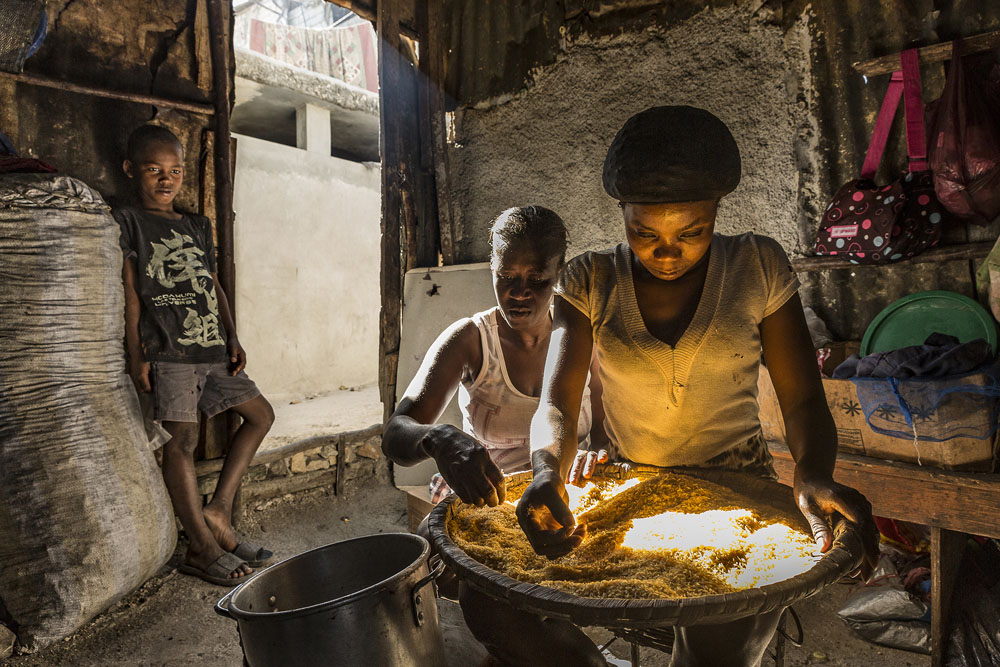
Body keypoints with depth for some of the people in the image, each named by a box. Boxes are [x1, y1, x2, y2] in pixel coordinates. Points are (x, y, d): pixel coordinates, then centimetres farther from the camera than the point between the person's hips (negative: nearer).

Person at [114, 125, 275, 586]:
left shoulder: (198, 227, 20)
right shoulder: (127, 222, 3)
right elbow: (128, 291, -4)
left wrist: (232, 339, 8)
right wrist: (136, 354, -10)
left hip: (212, 349, 7)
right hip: (167, 351, -7)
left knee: (260, 414, 6)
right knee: (181, 440, -8)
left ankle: (218, 511, 11)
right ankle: (203, 546, 1)